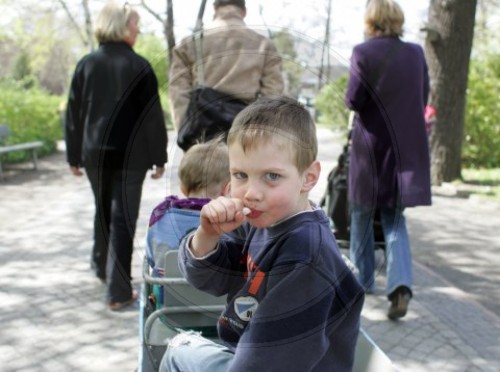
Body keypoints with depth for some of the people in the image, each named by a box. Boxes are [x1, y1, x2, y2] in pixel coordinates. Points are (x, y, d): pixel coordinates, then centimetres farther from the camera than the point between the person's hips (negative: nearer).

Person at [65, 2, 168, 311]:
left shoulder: (86, 64, 3)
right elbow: (153, 116, -8)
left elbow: (75, 114, 6)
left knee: (103, 210, 23)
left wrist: (74, 155, 13)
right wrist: (159, 157, -1)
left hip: (95, 153, 4)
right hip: (130, 154, -4)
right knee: (123, 218, -1)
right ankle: (119, 292, -3)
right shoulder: (139, 66, -8)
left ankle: (102, 265, 41)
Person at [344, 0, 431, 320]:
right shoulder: (416, 53, 4)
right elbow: (423, 98, 10)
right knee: (394, 219, 9)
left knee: (362, 214, 16)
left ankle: (364, 279, 28)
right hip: (407, 146, 3)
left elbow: (354, 99, -12)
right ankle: (400, 285, -10)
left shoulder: (364, 53, -10)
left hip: (371, 144, -3)